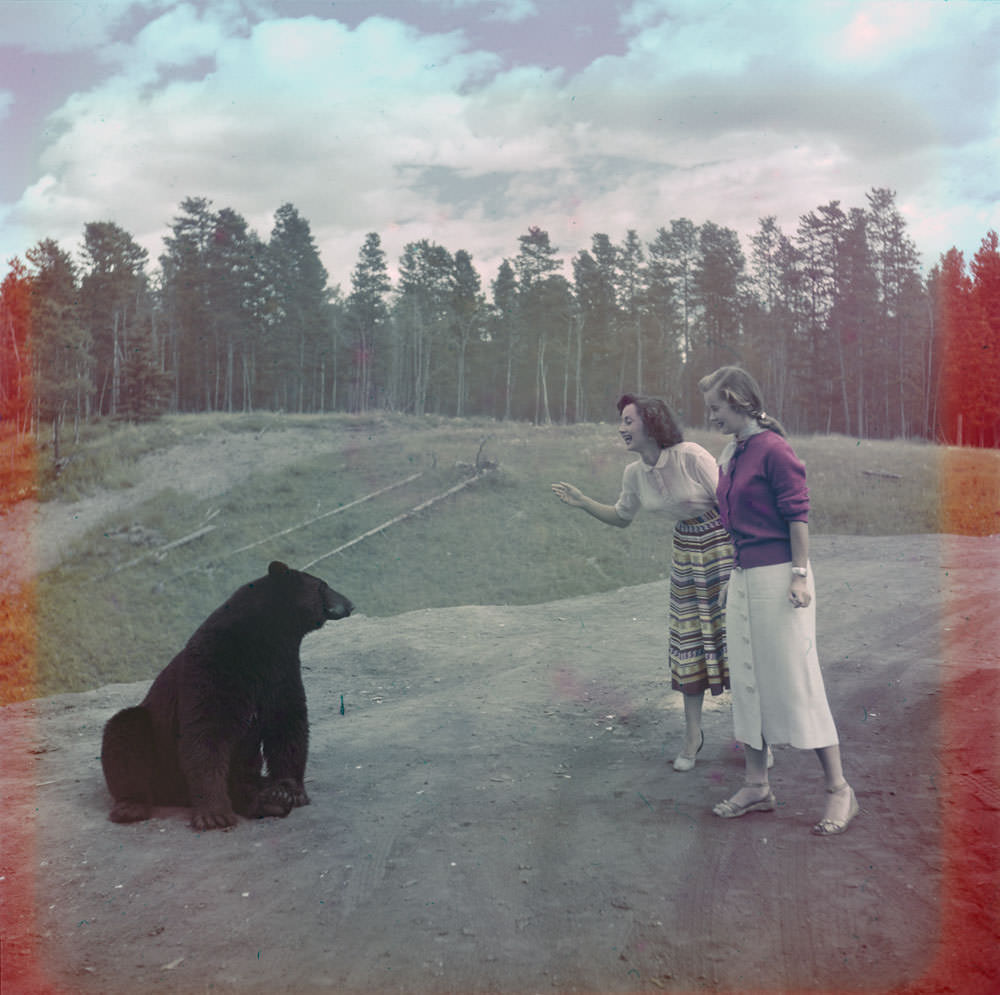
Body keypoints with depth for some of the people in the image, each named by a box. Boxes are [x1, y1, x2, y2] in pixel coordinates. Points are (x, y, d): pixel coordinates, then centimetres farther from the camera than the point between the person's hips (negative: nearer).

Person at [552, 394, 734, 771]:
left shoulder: (691, 455, -19)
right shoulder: (635, 474, 0)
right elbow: (621, 517, 16)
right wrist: (582, 502, 3)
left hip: (722, 546, -6)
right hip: (685, 554, 6)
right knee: (688, 641, 7)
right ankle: (692, 733, 20)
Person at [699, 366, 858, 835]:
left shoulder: (772, 449, -12)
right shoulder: (729, 456, 12)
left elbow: (798, 513, -14)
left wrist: (800, 575, -17)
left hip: (778, 576, -8)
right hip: (743, 578, 8)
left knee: (796, 681, -3)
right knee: (747, 682, 11)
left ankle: (839, 789, 9)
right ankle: (756, 787, 21)